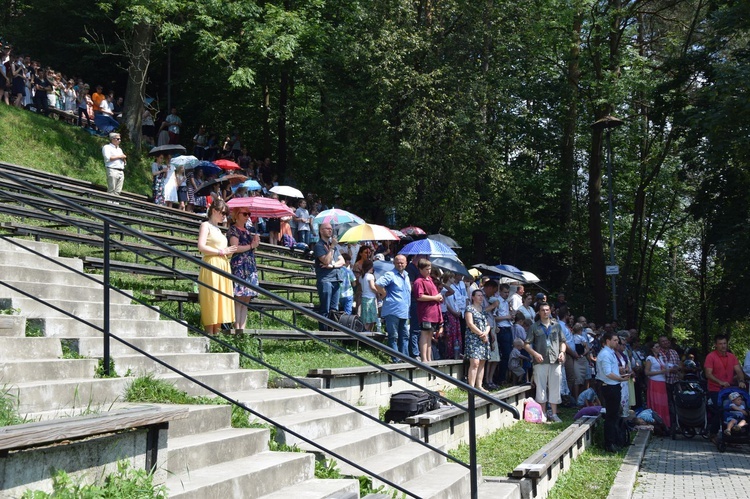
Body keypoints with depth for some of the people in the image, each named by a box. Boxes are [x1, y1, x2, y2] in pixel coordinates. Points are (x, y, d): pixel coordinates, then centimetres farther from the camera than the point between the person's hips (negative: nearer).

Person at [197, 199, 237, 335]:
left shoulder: (218, 229, 24)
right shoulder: (206, 225, -1)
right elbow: (201, 247, -13)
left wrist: (228, 251, 8)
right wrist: (221, 251, -10)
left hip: (223, 265, 8)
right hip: (211, 264, -8)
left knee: (221, 299, 5)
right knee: (210, 299, -9)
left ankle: (216, 333, 7)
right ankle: (209, 333, -8)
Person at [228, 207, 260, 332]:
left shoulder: (248, 231, 20)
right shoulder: (234, 230, -2)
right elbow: (235, 248, -14)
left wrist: (256, 241, 4)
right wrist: (251, 245, -7)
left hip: (250, 267, 8)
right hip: (239, 267, -8)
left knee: (246, 300, 4)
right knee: (239, 299, -11)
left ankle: (242, 328, 4)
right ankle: (237, 328, -12)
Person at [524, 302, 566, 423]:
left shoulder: (556, 325, 12)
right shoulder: (534, 327, 6)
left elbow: (562, 341, 17)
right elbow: (526, 344, 2)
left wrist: (562, 352, -1)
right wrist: (535, 354, -12)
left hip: (555, 361, 2)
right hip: (541, 362, -2)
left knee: (555, 387, 4)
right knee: (541, 387, 0)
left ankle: (554, 414, 12)